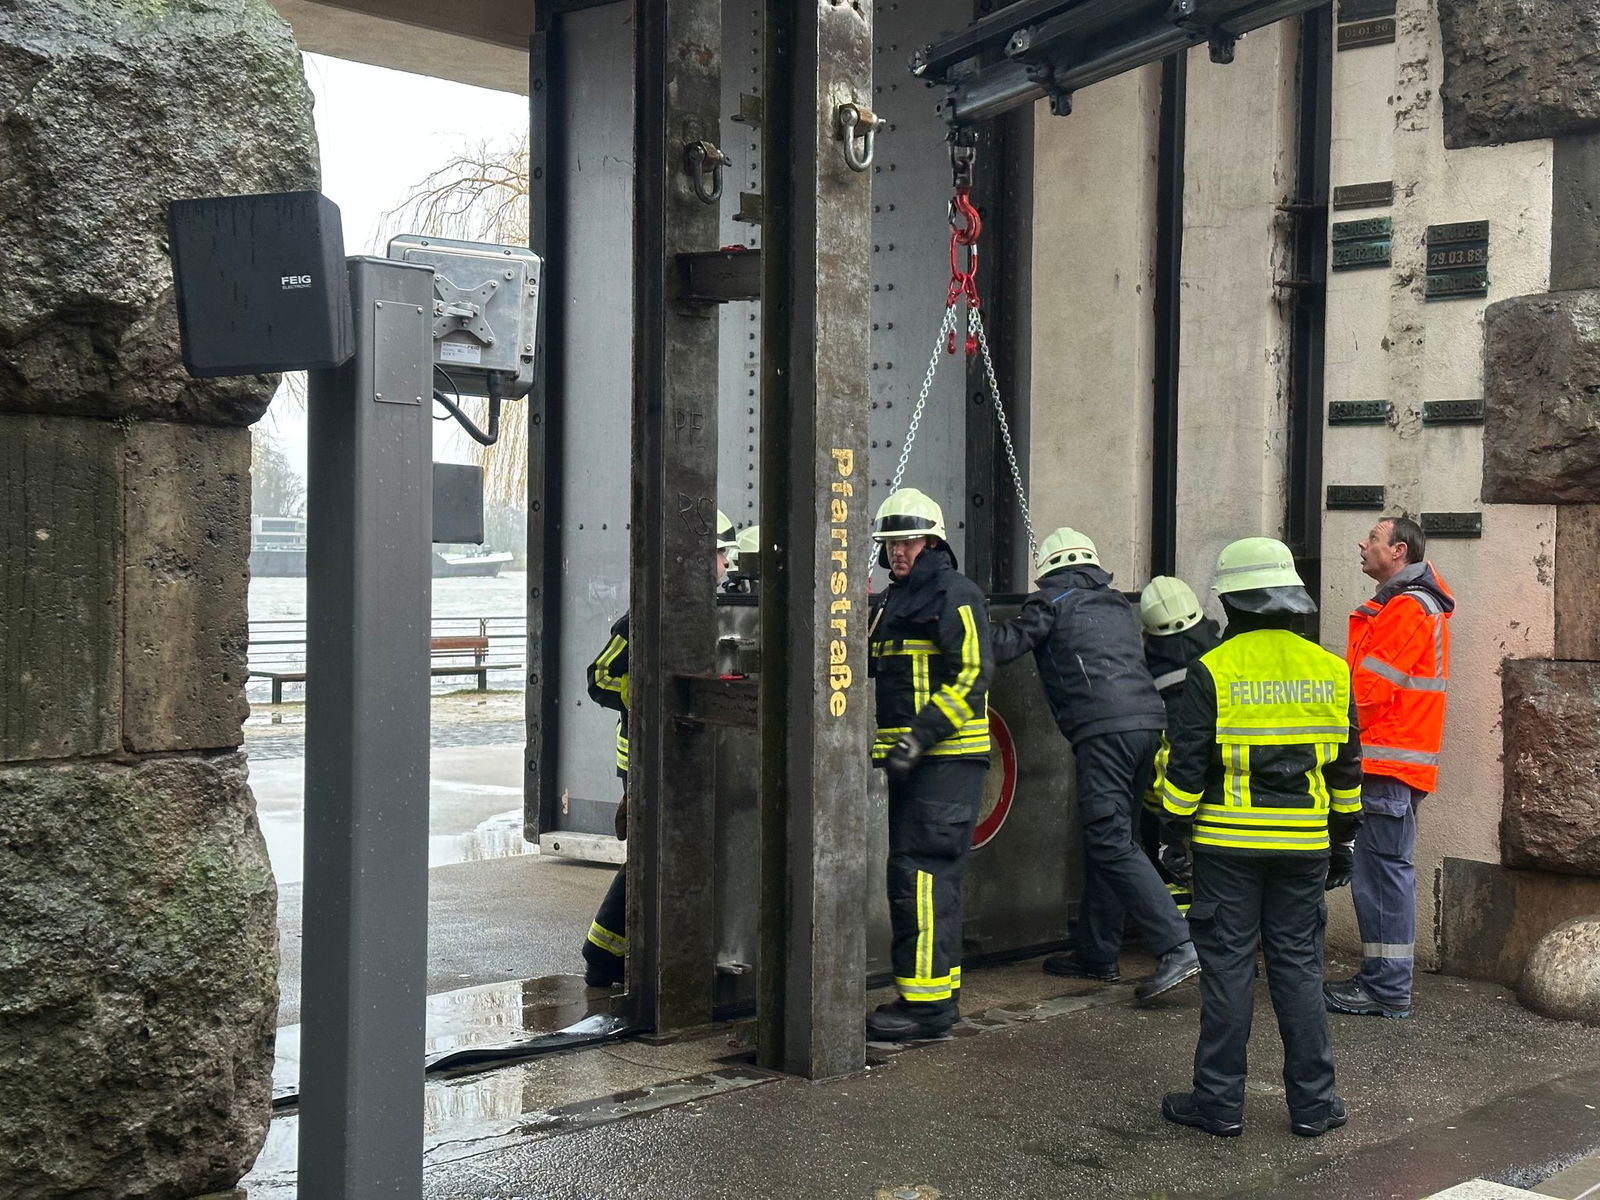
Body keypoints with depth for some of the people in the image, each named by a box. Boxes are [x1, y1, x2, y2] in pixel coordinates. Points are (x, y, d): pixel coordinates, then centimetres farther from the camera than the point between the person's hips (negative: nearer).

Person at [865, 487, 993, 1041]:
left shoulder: (955, 594, -8)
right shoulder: (893, 602, 20)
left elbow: (973, 674, -17)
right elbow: (879, 675, 29)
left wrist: (921, 736, -22)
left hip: (948, 759, -10)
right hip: (913, 760, 10)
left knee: (921, 873, -12)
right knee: (926, 873, 13)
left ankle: (927, 1001, -9)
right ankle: (940, 991, 21)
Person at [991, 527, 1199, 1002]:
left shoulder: (1052, 601, 6)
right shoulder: (1117, 606, 27)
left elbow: (1003, 647, -1)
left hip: (1103, 728, -8)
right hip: (1148, 721, 8)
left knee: (1111, 843, -10)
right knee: (1108, 841, 15)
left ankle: (1177, 946, -19)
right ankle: (1097, 953, 21)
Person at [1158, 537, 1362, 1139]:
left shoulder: (1212, 671, -9)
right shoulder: (1329, 669, 5)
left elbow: (1187, 761, -9)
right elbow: (1347, 762, 12)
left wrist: (1175, 831, 0)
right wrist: (1343, 833, 21)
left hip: (1228, 842, -3)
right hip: (1303, 842, 3)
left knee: (1227, 968, 3)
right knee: (1299, 965, 10)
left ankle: (1219, 1102, 8)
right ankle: (1312, 1102, 14)